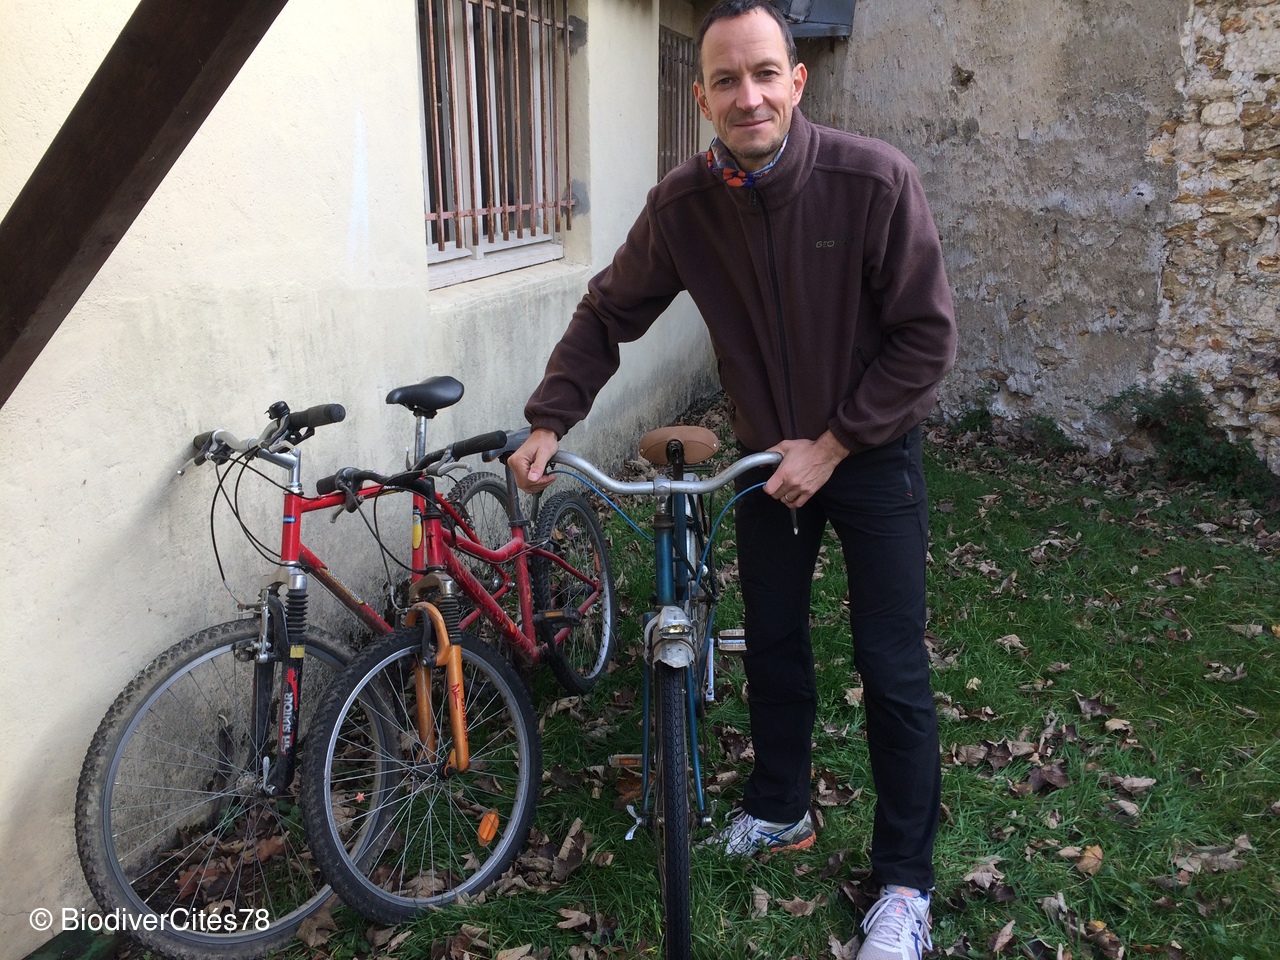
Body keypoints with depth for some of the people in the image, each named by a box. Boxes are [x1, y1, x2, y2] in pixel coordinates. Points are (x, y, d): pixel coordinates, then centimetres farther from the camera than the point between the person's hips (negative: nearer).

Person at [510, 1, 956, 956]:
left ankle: (905, 879, 19)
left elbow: (926, 337, -16)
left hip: (871, 454, -3)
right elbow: (608, 315, -1)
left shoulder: (873, 179, -21)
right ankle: (779, 808, 39)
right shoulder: (682, 204, -11)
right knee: (773, 644, 15)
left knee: (893, 670, 0)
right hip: (769, 459, 4)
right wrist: (549, 422, -11)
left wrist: (831, 446, -17)